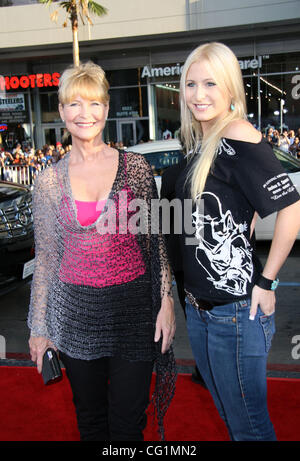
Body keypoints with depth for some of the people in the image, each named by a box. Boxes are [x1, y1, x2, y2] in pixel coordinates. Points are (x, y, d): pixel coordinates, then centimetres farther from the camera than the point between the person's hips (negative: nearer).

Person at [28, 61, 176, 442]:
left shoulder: (136, 167, -2)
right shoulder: (49, 180, 1)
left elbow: (156, 240, 2)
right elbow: (45, 257, 6)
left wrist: (166, 301, -3)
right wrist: (38, 326, 8)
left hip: (133, 306, -1)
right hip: (76, 313, 1)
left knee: (128, 423, 9)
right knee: (90, 421, 17)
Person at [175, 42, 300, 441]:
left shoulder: (239, 138, -17)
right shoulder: (200, 143, 10)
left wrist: (265, 282, -16)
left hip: (236, 310, -8)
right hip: (199, 308, 9)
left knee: (248, 424, 11)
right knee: (229, 414, 25)